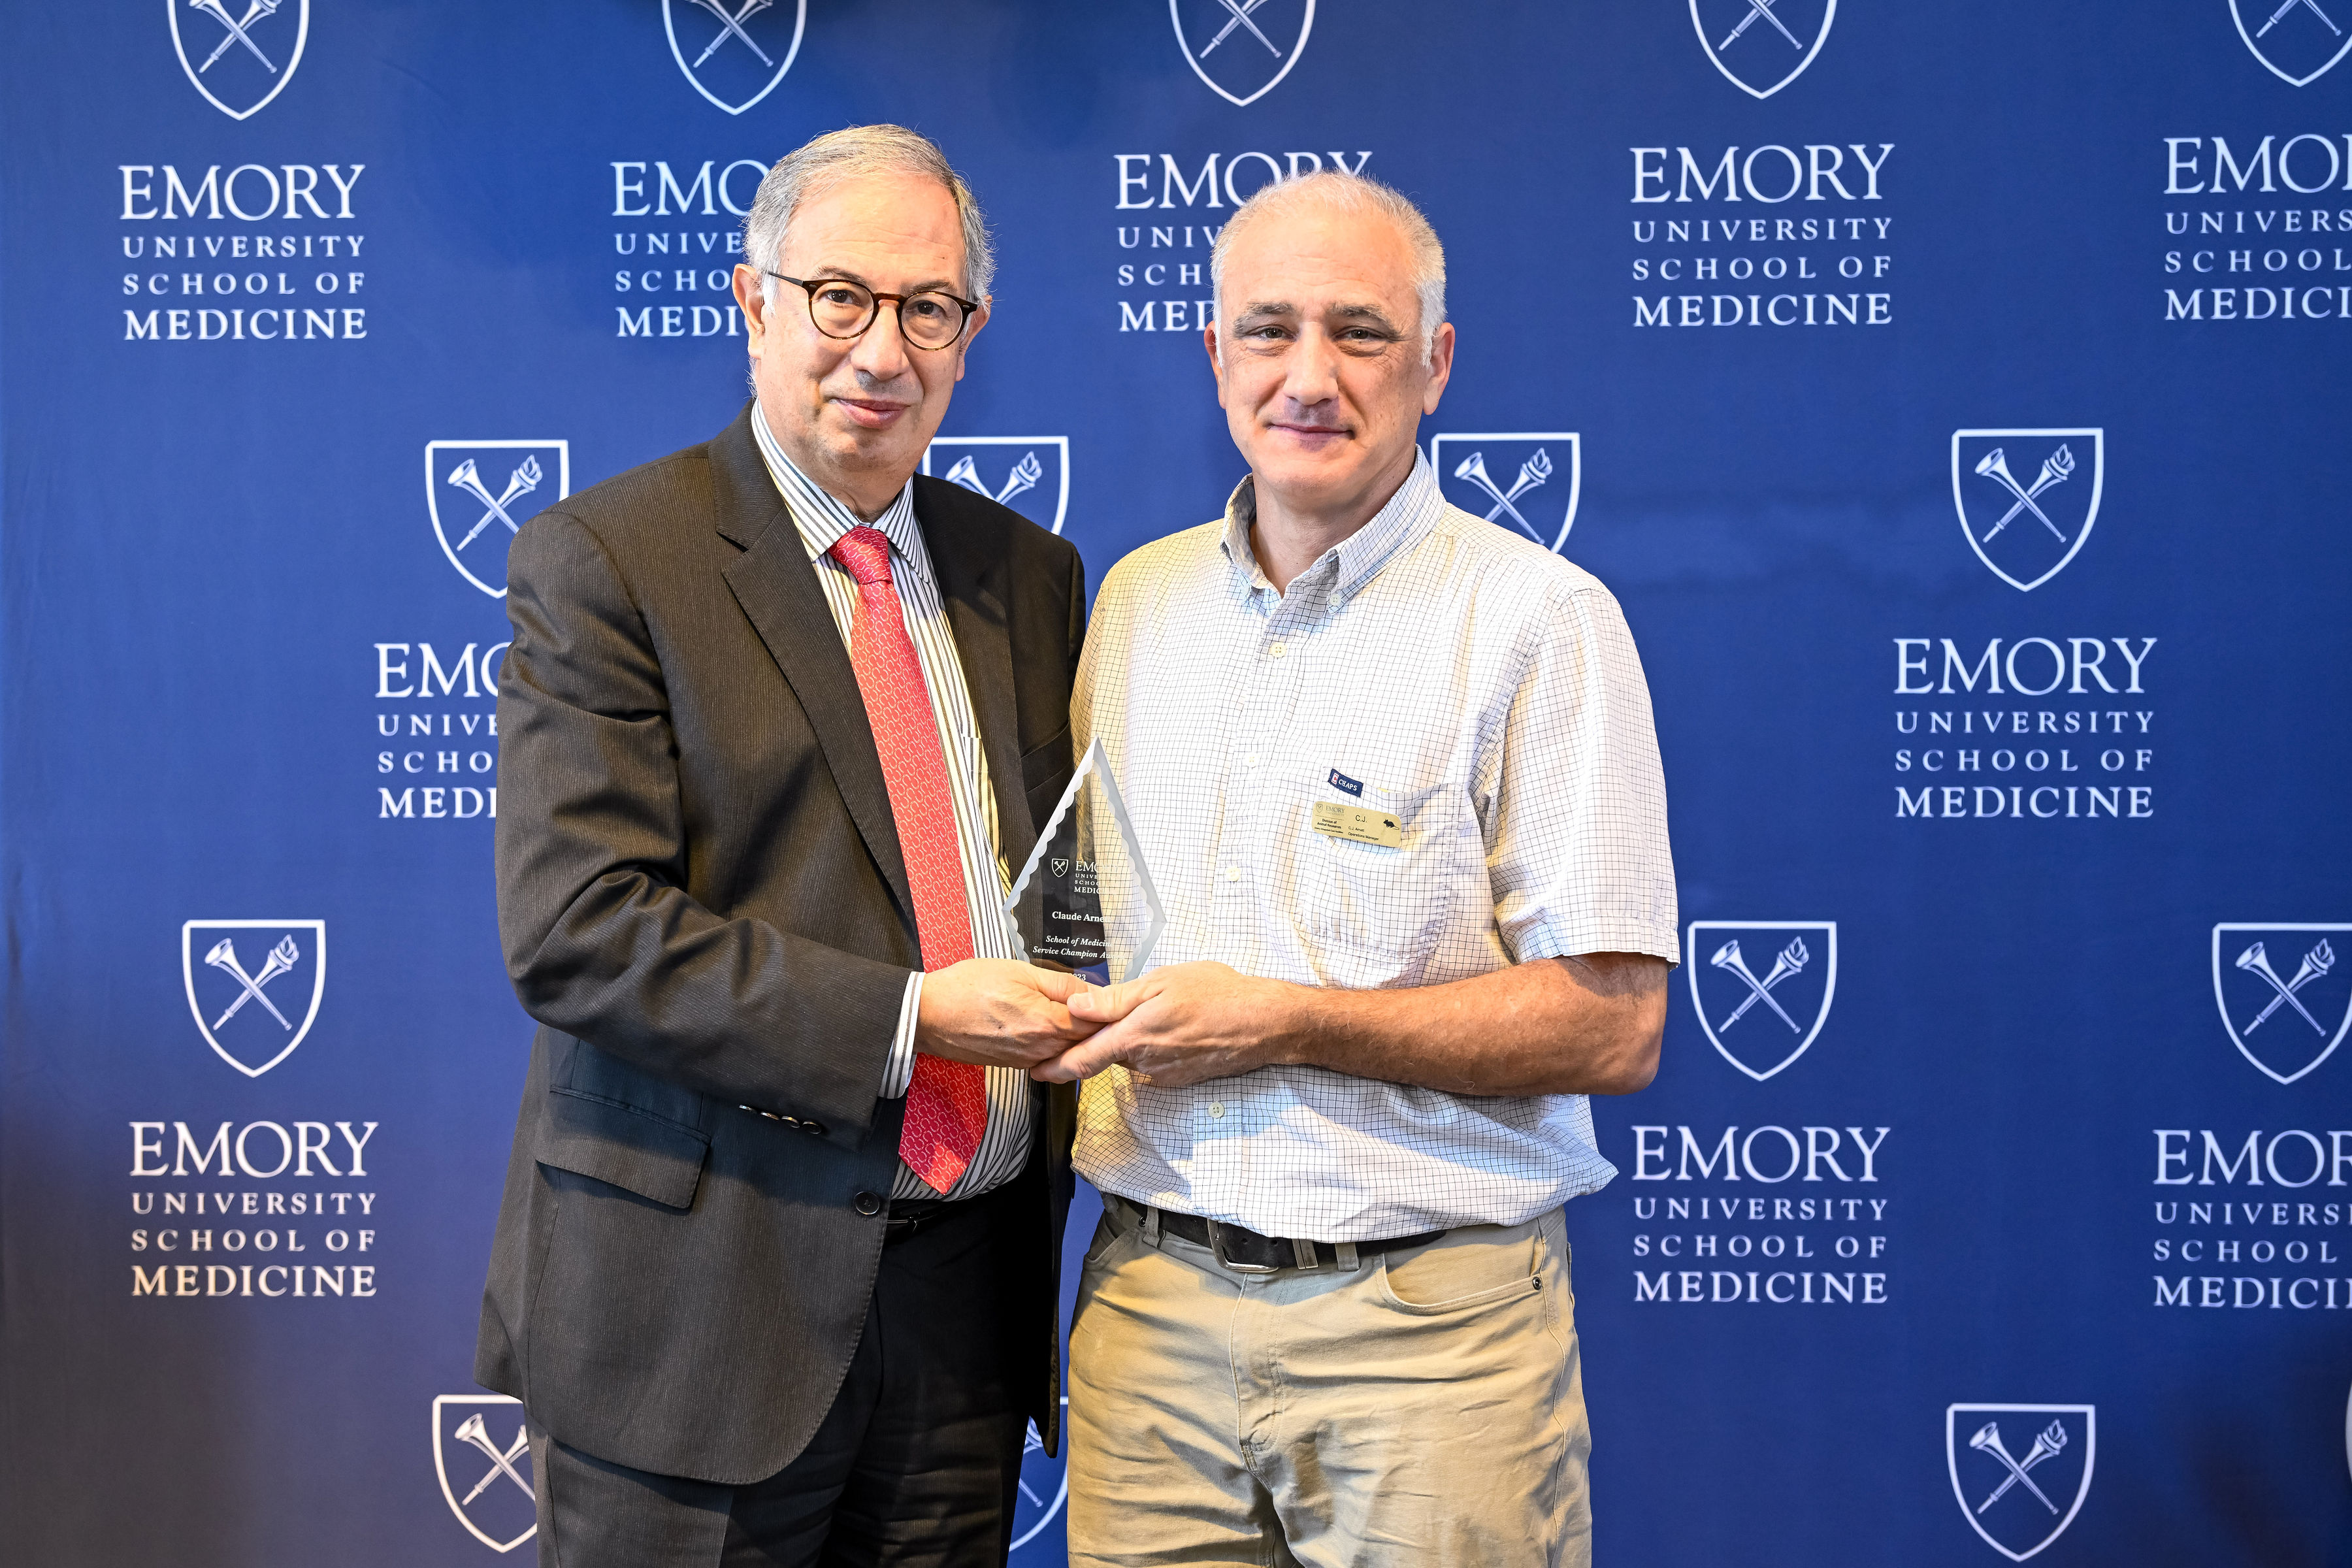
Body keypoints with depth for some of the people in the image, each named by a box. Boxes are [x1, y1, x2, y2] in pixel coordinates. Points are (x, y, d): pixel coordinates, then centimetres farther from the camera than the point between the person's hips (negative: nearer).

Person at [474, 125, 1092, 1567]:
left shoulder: (1031, 574, 12)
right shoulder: (602, 562, -7)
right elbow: (575, 932, -16)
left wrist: (1075, 1021, -1)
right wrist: (906, 1017, -19)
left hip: (968, 1293, 5)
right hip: (701, 1309, -5)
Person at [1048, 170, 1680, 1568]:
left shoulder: (1540, 618, -8)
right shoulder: (1137, 599, 9)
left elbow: (1615, 1026, -12)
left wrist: (1280, 1022, -16)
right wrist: (1052, 1008, -2)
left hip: (1427, 1320, -4)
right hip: (1153, 1299, 4)